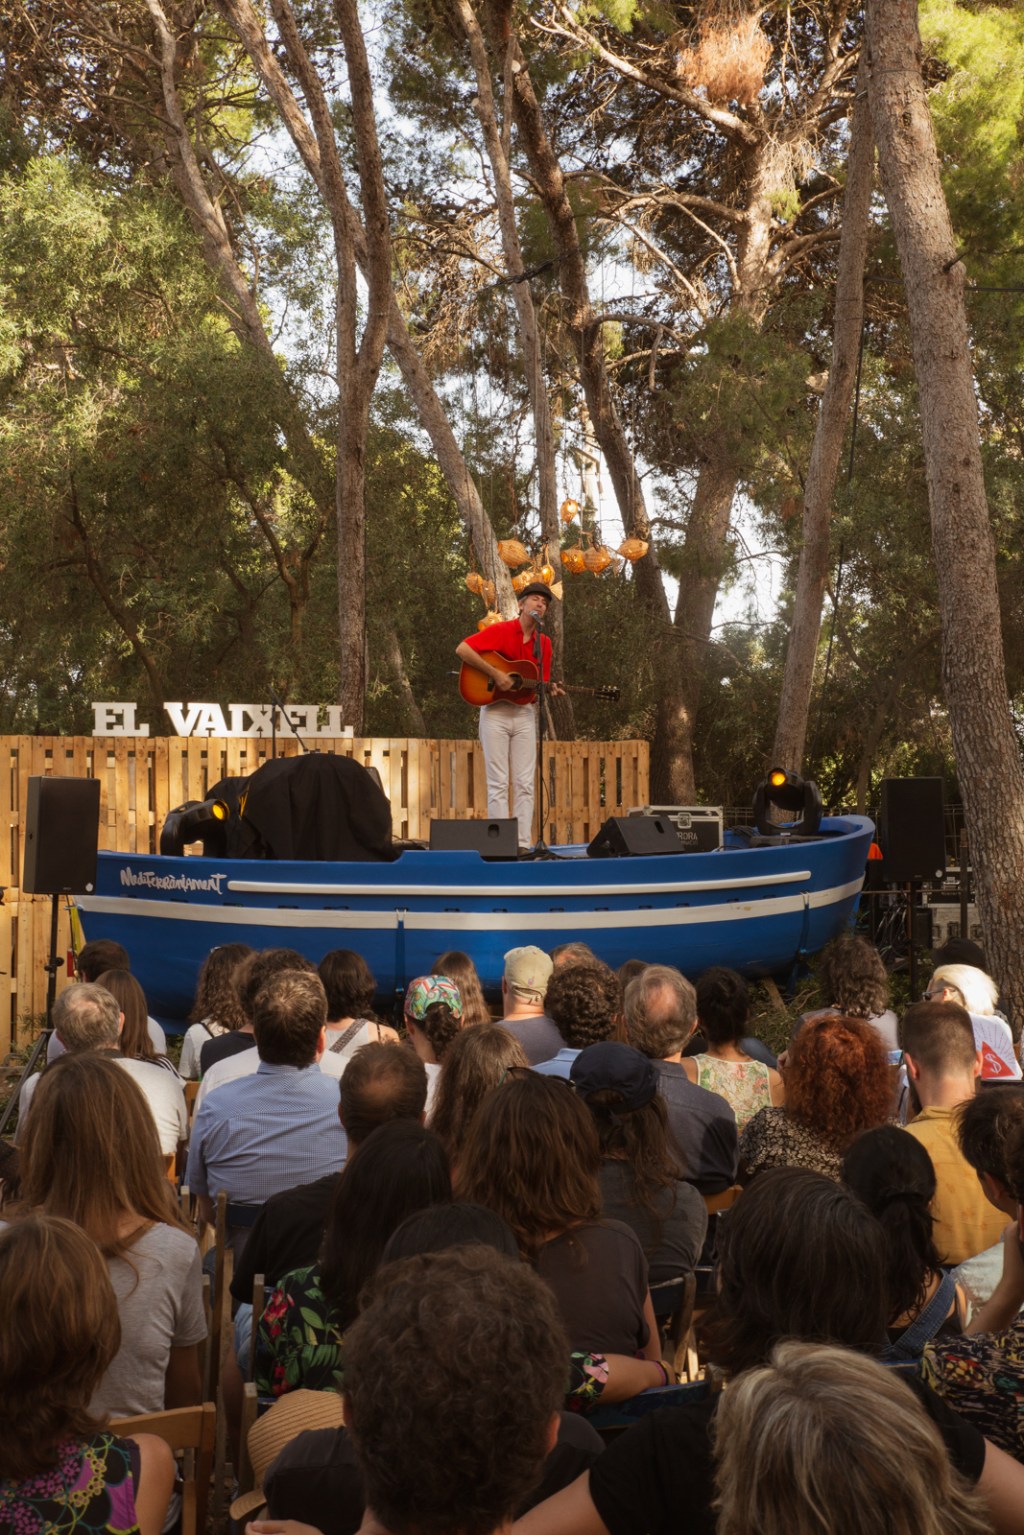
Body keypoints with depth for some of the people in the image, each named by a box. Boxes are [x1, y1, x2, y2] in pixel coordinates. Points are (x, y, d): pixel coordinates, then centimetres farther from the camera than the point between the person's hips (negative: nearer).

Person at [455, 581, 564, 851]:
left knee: (525, 783, 1)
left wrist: (550, 689, -11)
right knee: (498, 783, -4)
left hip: (524, 713, 5)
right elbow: (462, 649, -16)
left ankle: (523, 844, 3)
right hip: (495, 712, -5)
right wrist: (495, 674, -20)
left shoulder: (544, 643, 9)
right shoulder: (500, 631, -6)